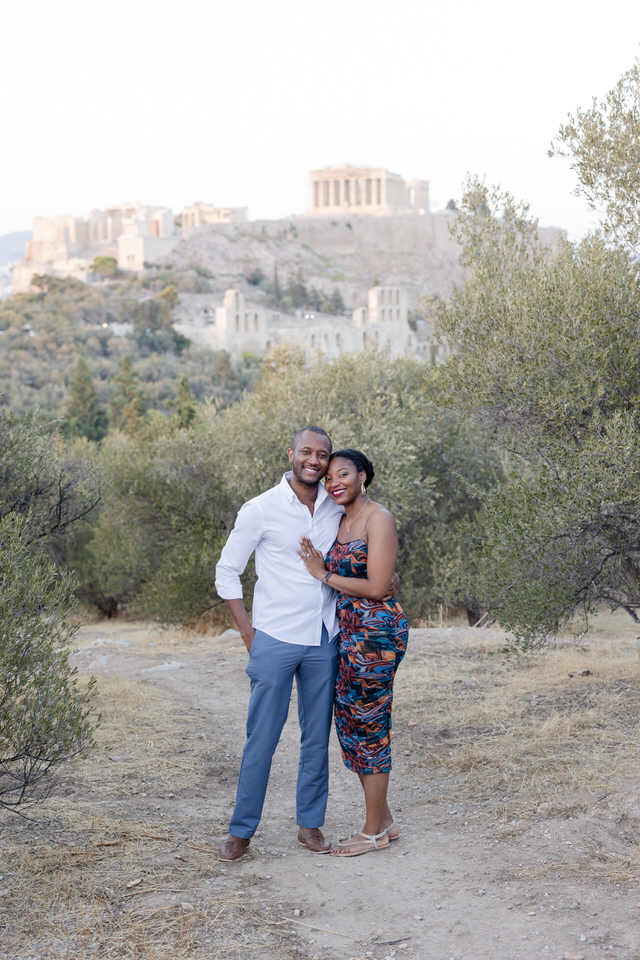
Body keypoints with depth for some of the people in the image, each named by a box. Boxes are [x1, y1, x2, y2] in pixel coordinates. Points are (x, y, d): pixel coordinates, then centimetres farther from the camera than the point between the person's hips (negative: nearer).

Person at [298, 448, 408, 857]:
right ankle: (384, 821, 23)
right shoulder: (342, 520, 14)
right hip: (351, 631, 9)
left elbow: (377, 587, -16)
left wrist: (324, 574, -9)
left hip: (377, 631, -9)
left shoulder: (379, 519, -12)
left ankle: (374, 832, 8)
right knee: (352, 722, 12)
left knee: (368, 724, -2)